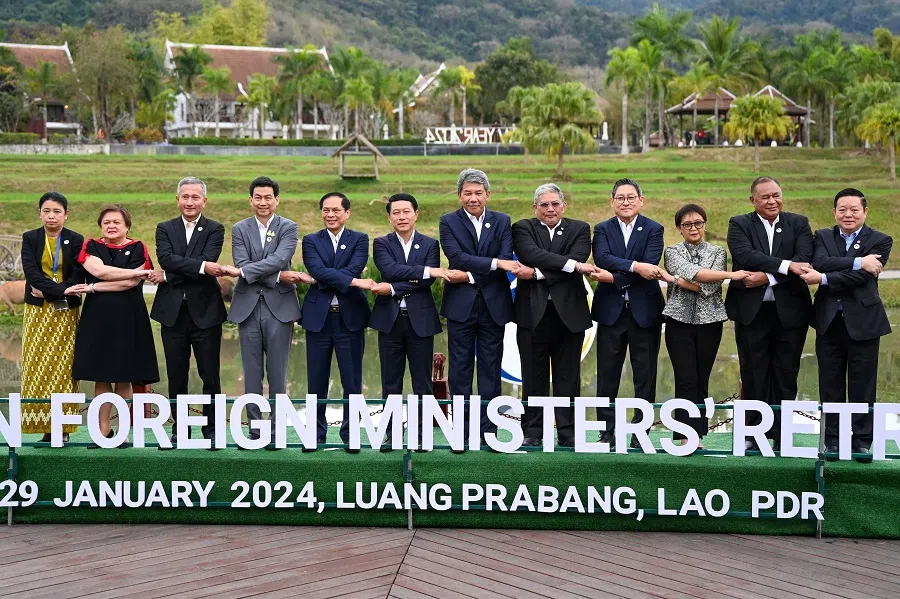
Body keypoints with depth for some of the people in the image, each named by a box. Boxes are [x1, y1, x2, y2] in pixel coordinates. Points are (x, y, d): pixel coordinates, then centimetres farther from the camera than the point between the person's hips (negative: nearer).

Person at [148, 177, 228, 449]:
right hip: (173, 312, 2)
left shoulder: (215, 229, 3)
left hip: (205, 311, -2)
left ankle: (211, 430, 11)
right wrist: (201, 266, -21)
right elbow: (166, 258, -9)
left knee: (210, 375, 2)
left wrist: (168, 276, -12)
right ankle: (179, 430, 17)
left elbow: (209, 260, -14)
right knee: (176, 376, 8)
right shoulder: (165, 229, 9)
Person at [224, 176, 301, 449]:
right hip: (248, 306, 2)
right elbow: (242, 263, -5)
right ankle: (255, 430, 12)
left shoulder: (288, 228, 3)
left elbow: (279, 260, -13)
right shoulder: (240, 229, 9)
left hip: (279, 306, -2)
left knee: (277, 374, 2)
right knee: (252, 374, 5)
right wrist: (278, 276, -15)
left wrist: (243, 272, -20)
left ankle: (275, 430, 8)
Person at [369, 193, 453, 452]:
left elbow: (427, 281, -8)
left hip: (421, 320, 0)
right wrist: (426, 270, -20)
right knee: (391, 382, 5)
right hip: (390, 320, 0)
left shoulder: (430, 245, 6)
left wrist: (392, 289, -14)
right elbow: (390, 269, -14)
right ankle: (392, 434, 11)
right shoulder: (381, 244, 6)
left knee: (422, 382, 3)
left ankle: (422, 434, 9)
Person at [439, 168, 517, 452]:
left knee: (491, 370, 4)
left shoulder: (502, 222, 7)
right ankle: (462, 432, 9)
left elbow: (506, 261, -6)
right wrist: (494, 263, -22)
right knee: (460, 370, 3)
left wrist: (470, 275, -15)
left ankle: (489, 430, 10)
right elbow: (457, 257, -13)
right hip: (460, 305, -1)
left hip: (493, 306, 1)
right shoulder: (448, 222, 2)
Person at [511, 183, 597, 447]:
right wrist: (572, 265, -21)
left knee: (568, 376, 5)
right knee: (534, 376, 4)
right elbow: (532, 254, -14)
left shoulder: (579, 229, 9)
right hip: (533, 313, -1)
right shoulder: (523, 228, 6)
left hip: (569, 313, 1)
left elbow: (579, 258, -9)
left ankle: (568, 433, 11)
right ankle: (532, 433, 12)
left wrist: (536, 273, -15)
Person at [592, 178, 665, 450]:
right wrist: (635, 267, -26)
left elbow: (650, 264, -12)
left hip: (644, 311, -1)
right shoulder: (602, 229, 7)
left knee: (645, 376, 2)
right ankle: (607, 433, 10)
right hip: (610, 312, 1)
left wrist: (616, 276, -19)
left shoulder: (653, 230, 3)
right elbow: (602, 258, -13)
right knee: (607, 376, 3)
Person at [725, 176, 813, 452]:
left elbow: (803, 261, -8)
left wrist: (768, 276, -17)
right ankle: (754, 435, 14)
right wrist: (785, 266, -22)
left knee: (785, 377, 5)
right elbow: (745, 256, -16)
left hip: (790, 312, 1)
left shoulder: (799, 223, 8)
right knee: (754, 377, 4)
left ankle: (780, 438, 12)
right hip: (752, 312, -1)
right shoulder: (739, 224, 3)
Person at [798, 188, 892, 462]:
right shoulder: (823, 236, 9)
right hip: (829, 322, 2)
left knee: (862, 386, 4)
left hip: (863, 322, -2)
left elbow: (861, 276, -14)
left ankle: (862, 441, 13)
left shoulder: (880, 241, 0)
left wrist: (823, 279, -18)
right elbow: (820, 263, -13)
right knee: (830, 386, 6)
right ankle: (832, 440, 15)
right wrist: (857, 262, -21)